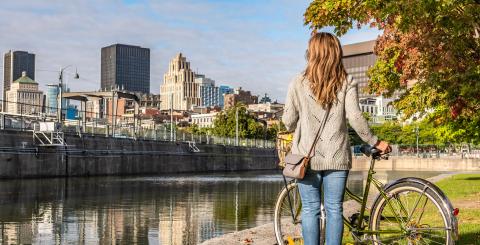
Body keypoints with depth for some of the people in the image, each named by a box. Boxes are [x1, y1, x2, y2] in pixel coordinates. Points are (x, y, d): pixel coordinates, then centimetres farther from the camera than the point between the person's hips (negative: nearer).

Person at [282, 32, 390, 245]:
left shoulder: (298, 83, -2)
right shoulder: (347, 83, -1)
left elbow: (288, 120, 0)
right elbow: (355, 117, -9)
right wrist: (375, 142, 3)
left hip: (307, 156, 0)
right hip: (336, 157, 1)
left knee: (310, 209, 6)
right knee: (334, 209, 8)